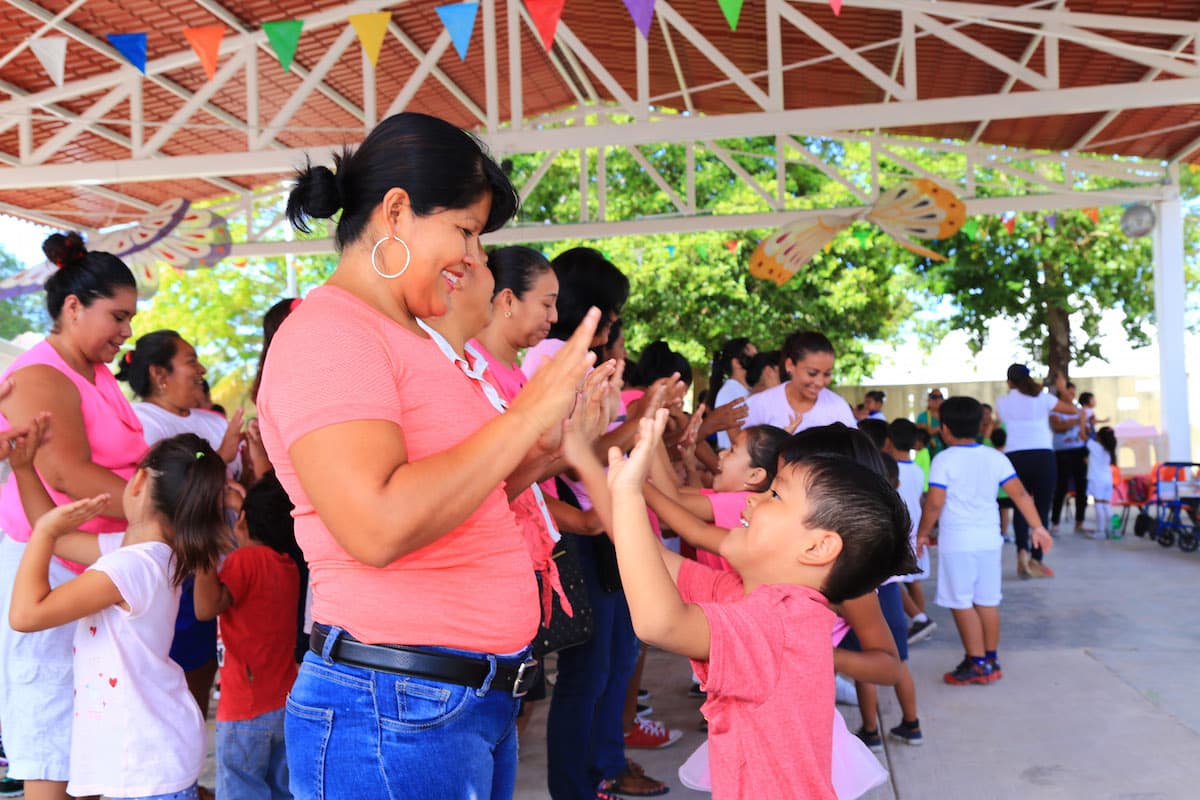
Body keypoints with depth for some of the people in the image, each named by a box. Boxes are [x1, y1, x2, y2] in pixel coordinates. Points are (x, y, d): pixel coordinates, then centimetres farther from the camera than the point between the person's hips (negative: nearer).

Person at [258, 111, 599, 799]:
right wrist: (528, 414, -20)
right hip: (395, 711, -9)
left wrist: (550, 444, 3)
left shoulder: (408, 338, 15)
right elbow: (377, 525, -27)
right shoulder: (328, 331, -14)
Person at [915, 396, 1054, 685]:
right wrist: (1037, 527, 10)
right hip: (990, 539, 6)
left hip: (957, 542, -6)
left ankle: (977, 663, 1)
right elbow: (1020, 494, 3)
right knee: (988, 602, 13)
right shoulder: (995, 458, 5)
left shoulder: (944, 460, -9)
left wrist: (923, 533, -1)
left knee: (961, 603, 1)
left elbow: (934, 503, -13)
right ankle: (992, 660, 21)